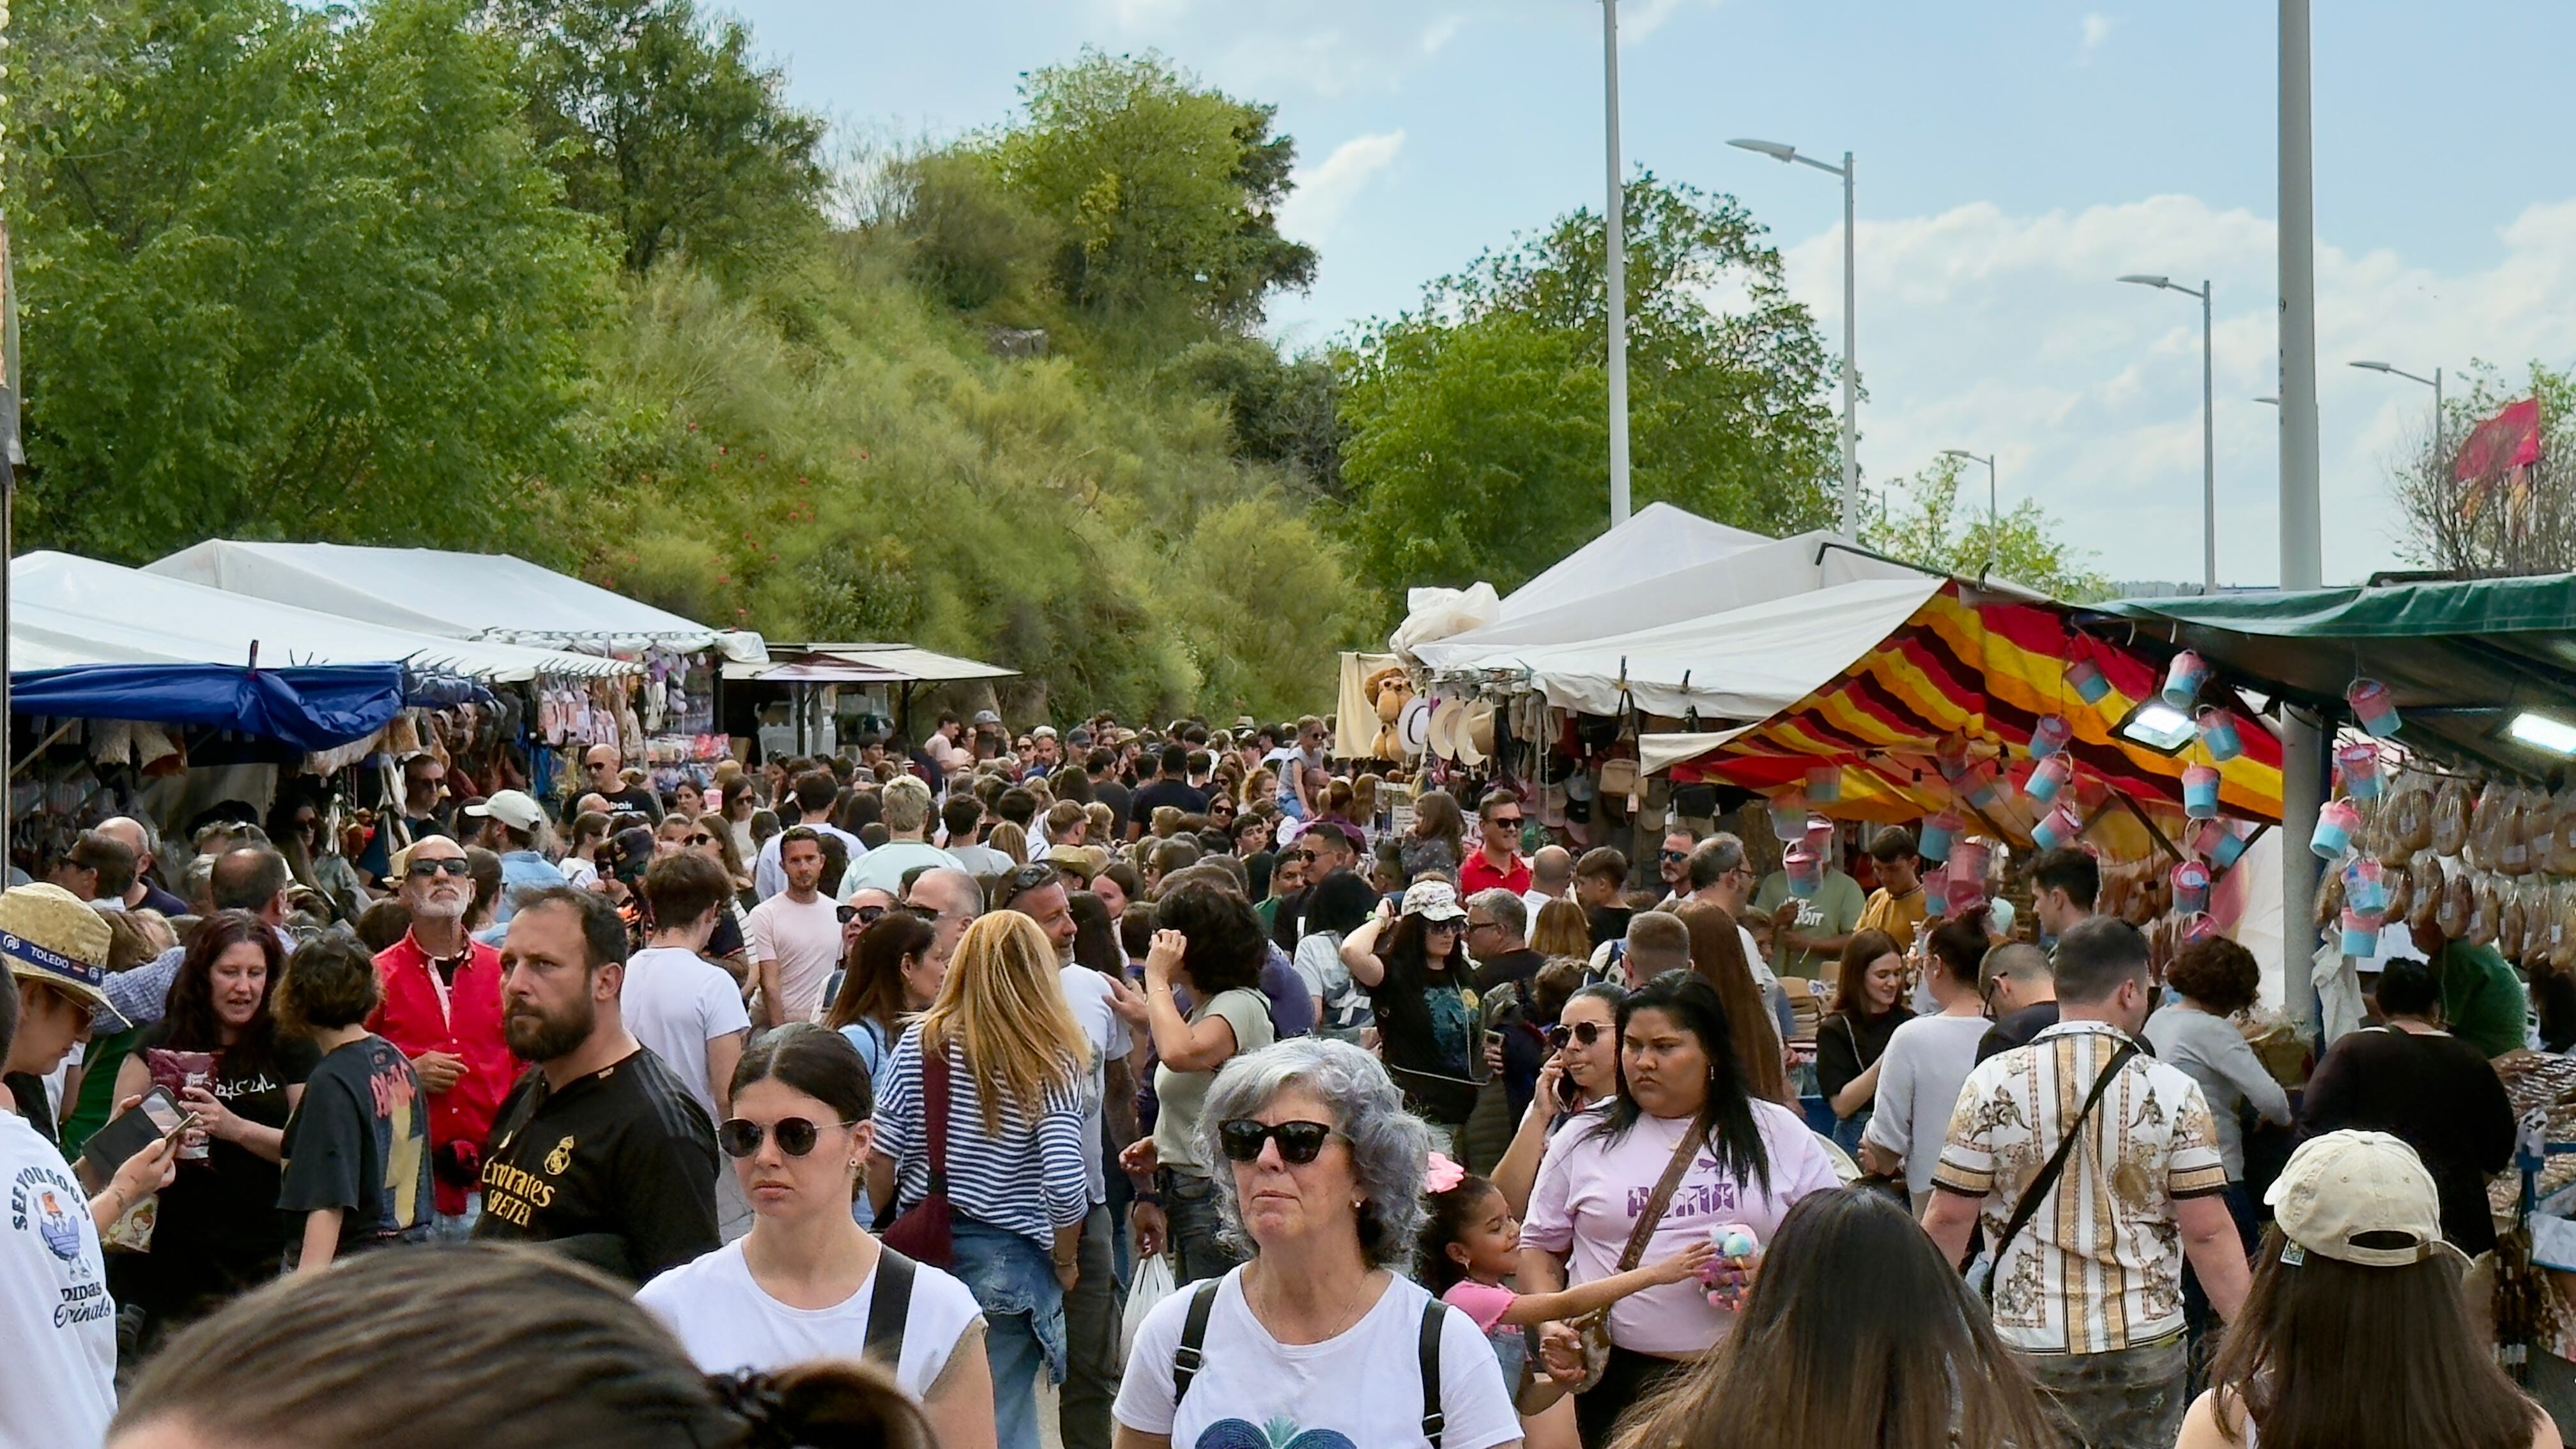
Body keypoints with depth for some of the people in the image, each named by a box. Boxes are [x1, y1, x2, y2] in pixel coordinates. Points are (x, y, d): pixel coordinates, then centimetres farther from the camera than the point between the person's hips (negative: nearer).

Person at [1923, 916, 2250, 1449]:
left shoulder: (1994, 1083, -5)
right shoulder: (2173, 1091, -6)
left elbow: (1949, 1219, -3)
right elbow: (2208, 1231, -7)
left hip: (2029, 1346, 0)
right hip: (2144, 1345, 0)